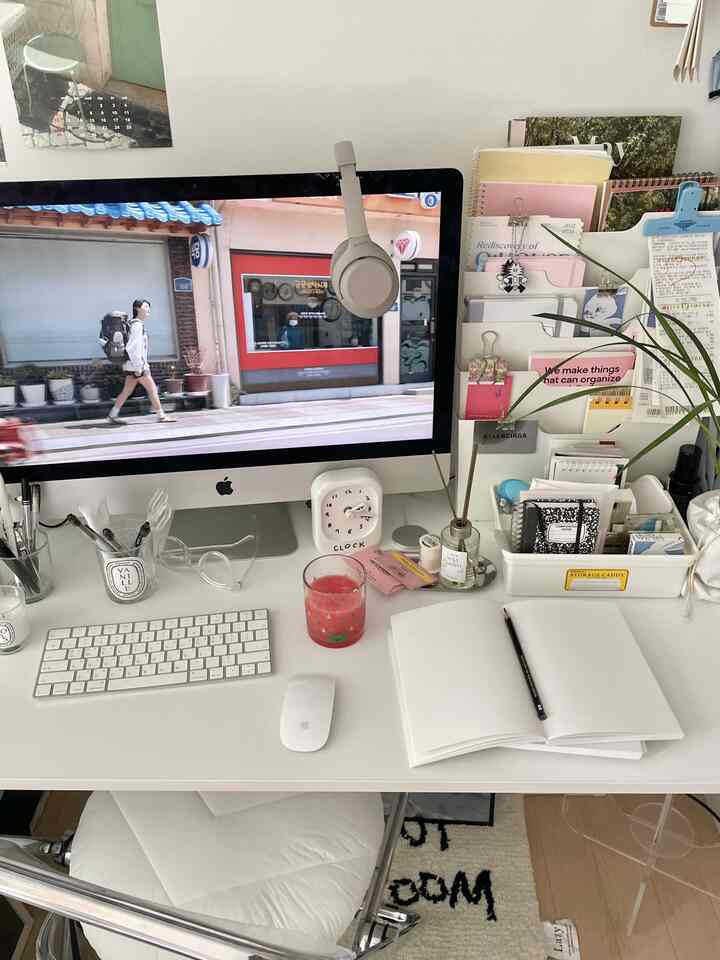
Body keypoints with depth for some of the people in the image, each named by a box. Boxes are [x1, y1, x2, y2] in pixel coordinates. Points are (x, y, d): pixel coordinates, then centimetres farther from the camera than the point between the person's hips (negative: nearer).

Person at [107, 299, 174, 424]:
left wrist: (144, 363, 23)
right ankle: (161, 415, 1)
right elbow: (133, 348, -20)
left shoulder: (138, 324, 16)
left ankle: (113, 415, 13)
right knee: (152, 388, -3)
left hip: (134, 364, 10)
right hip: (136, 363, -10)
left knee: (127, 391, 11)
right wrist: (138, 367, -22)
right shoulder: (137, 325, -13)